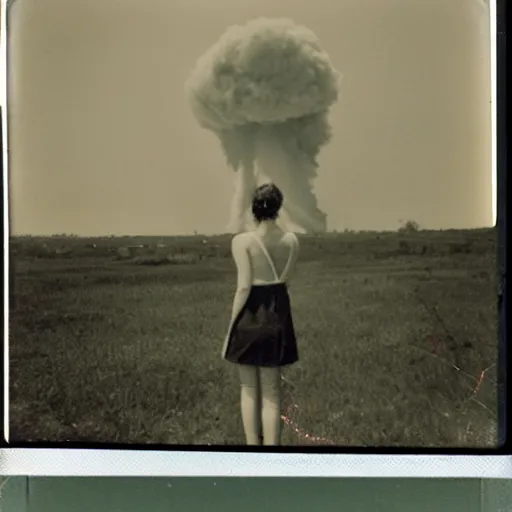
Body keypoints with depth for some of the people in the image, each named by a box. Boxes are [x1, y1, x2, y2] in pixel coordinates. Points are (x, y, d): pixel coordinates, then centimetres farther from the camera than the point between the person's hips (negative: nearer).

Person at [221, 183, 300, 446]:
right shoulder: (291, 239, 0)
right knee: (271, 391, 11)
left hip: (250, 314, -3)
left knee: (249, 388, 13)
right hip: (278, 313, 3)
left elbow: (244, 287, -15)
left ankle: (252, 443, 20)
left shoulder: (242, 241, -14)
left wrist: (231, 327, -8)